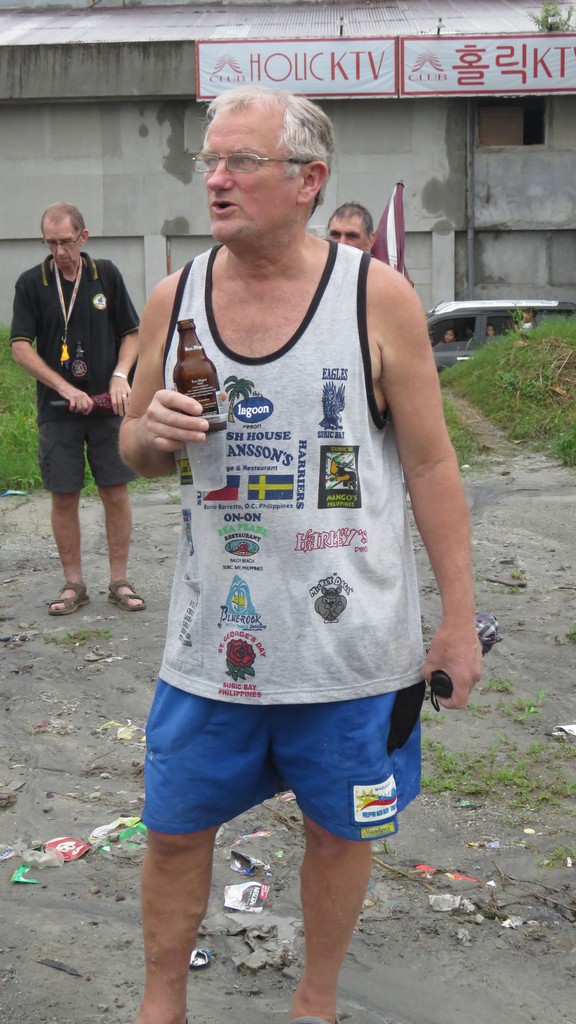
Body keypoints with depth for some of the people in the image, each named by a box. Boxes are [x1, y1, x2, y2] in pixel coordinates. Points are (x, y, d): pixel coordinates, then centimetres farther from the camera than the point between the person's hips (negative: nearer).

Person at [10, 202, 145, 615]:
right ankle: (74, 584, 15)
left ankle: (119, 581, 13)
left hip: (108, 406, 1)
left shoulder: (107, 275, 2)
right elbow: (21, 346, -5)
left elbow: (132, 333, 8)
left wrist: (120, 375, -10)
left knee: (116, 492, 1)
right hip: (57, 410, 0)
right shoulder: (31, 283, -1)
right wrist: (66, 388, -14)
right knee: (64, 498, 3)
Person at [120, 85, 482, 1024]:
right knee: (175, 829, 11)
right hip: (214, 632, 3)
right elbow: (135, 452, 12)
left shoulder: (377, 296, -8)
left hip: (349, 637, -2)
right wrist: (153, 433, -13)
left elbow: (431, 464, -4)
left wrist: (459, 617, -5)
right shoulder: (173, 299, 1)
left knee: (340, 827, 13)